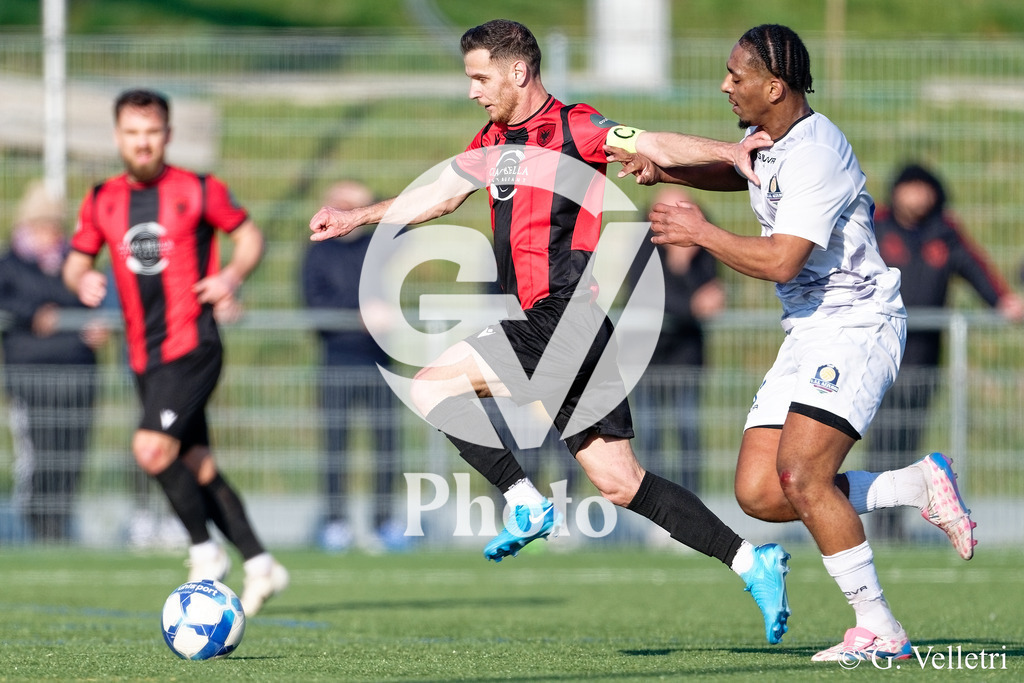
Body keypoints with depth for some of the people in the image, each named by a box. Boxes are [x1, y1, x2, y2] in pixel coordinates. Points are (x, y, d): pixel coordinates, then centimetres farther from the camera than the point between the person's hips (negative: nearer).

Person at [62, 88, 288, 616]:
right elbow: (76, 261, 15)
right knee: (195, 465, 7)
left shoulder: (198, 191, -4)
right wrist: (82, 282, -8)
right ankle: (258, 563, 17)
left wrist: (232, 275, -14)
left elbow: (249, 235, 5)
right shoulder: (102, 202, 7)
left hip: (192, 347, -6)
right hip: (144, 355, 6)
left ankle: (205, 550, -2)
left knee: (151, 448, -19)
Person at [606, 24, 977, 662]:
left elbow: (781, 260, -27)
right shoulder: (771, 137, 10)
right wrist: (663, 168, 17)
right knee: (759, 493, -2)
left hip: (857, 328, -9)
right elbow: (737, 171, 34)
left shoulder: (816, 151, -20)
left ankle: (879, 630, -14)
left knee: (800, 474, -23)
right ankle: (922, 484, 10)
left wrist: (700, 232, -14)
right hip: (808, 337, 9)